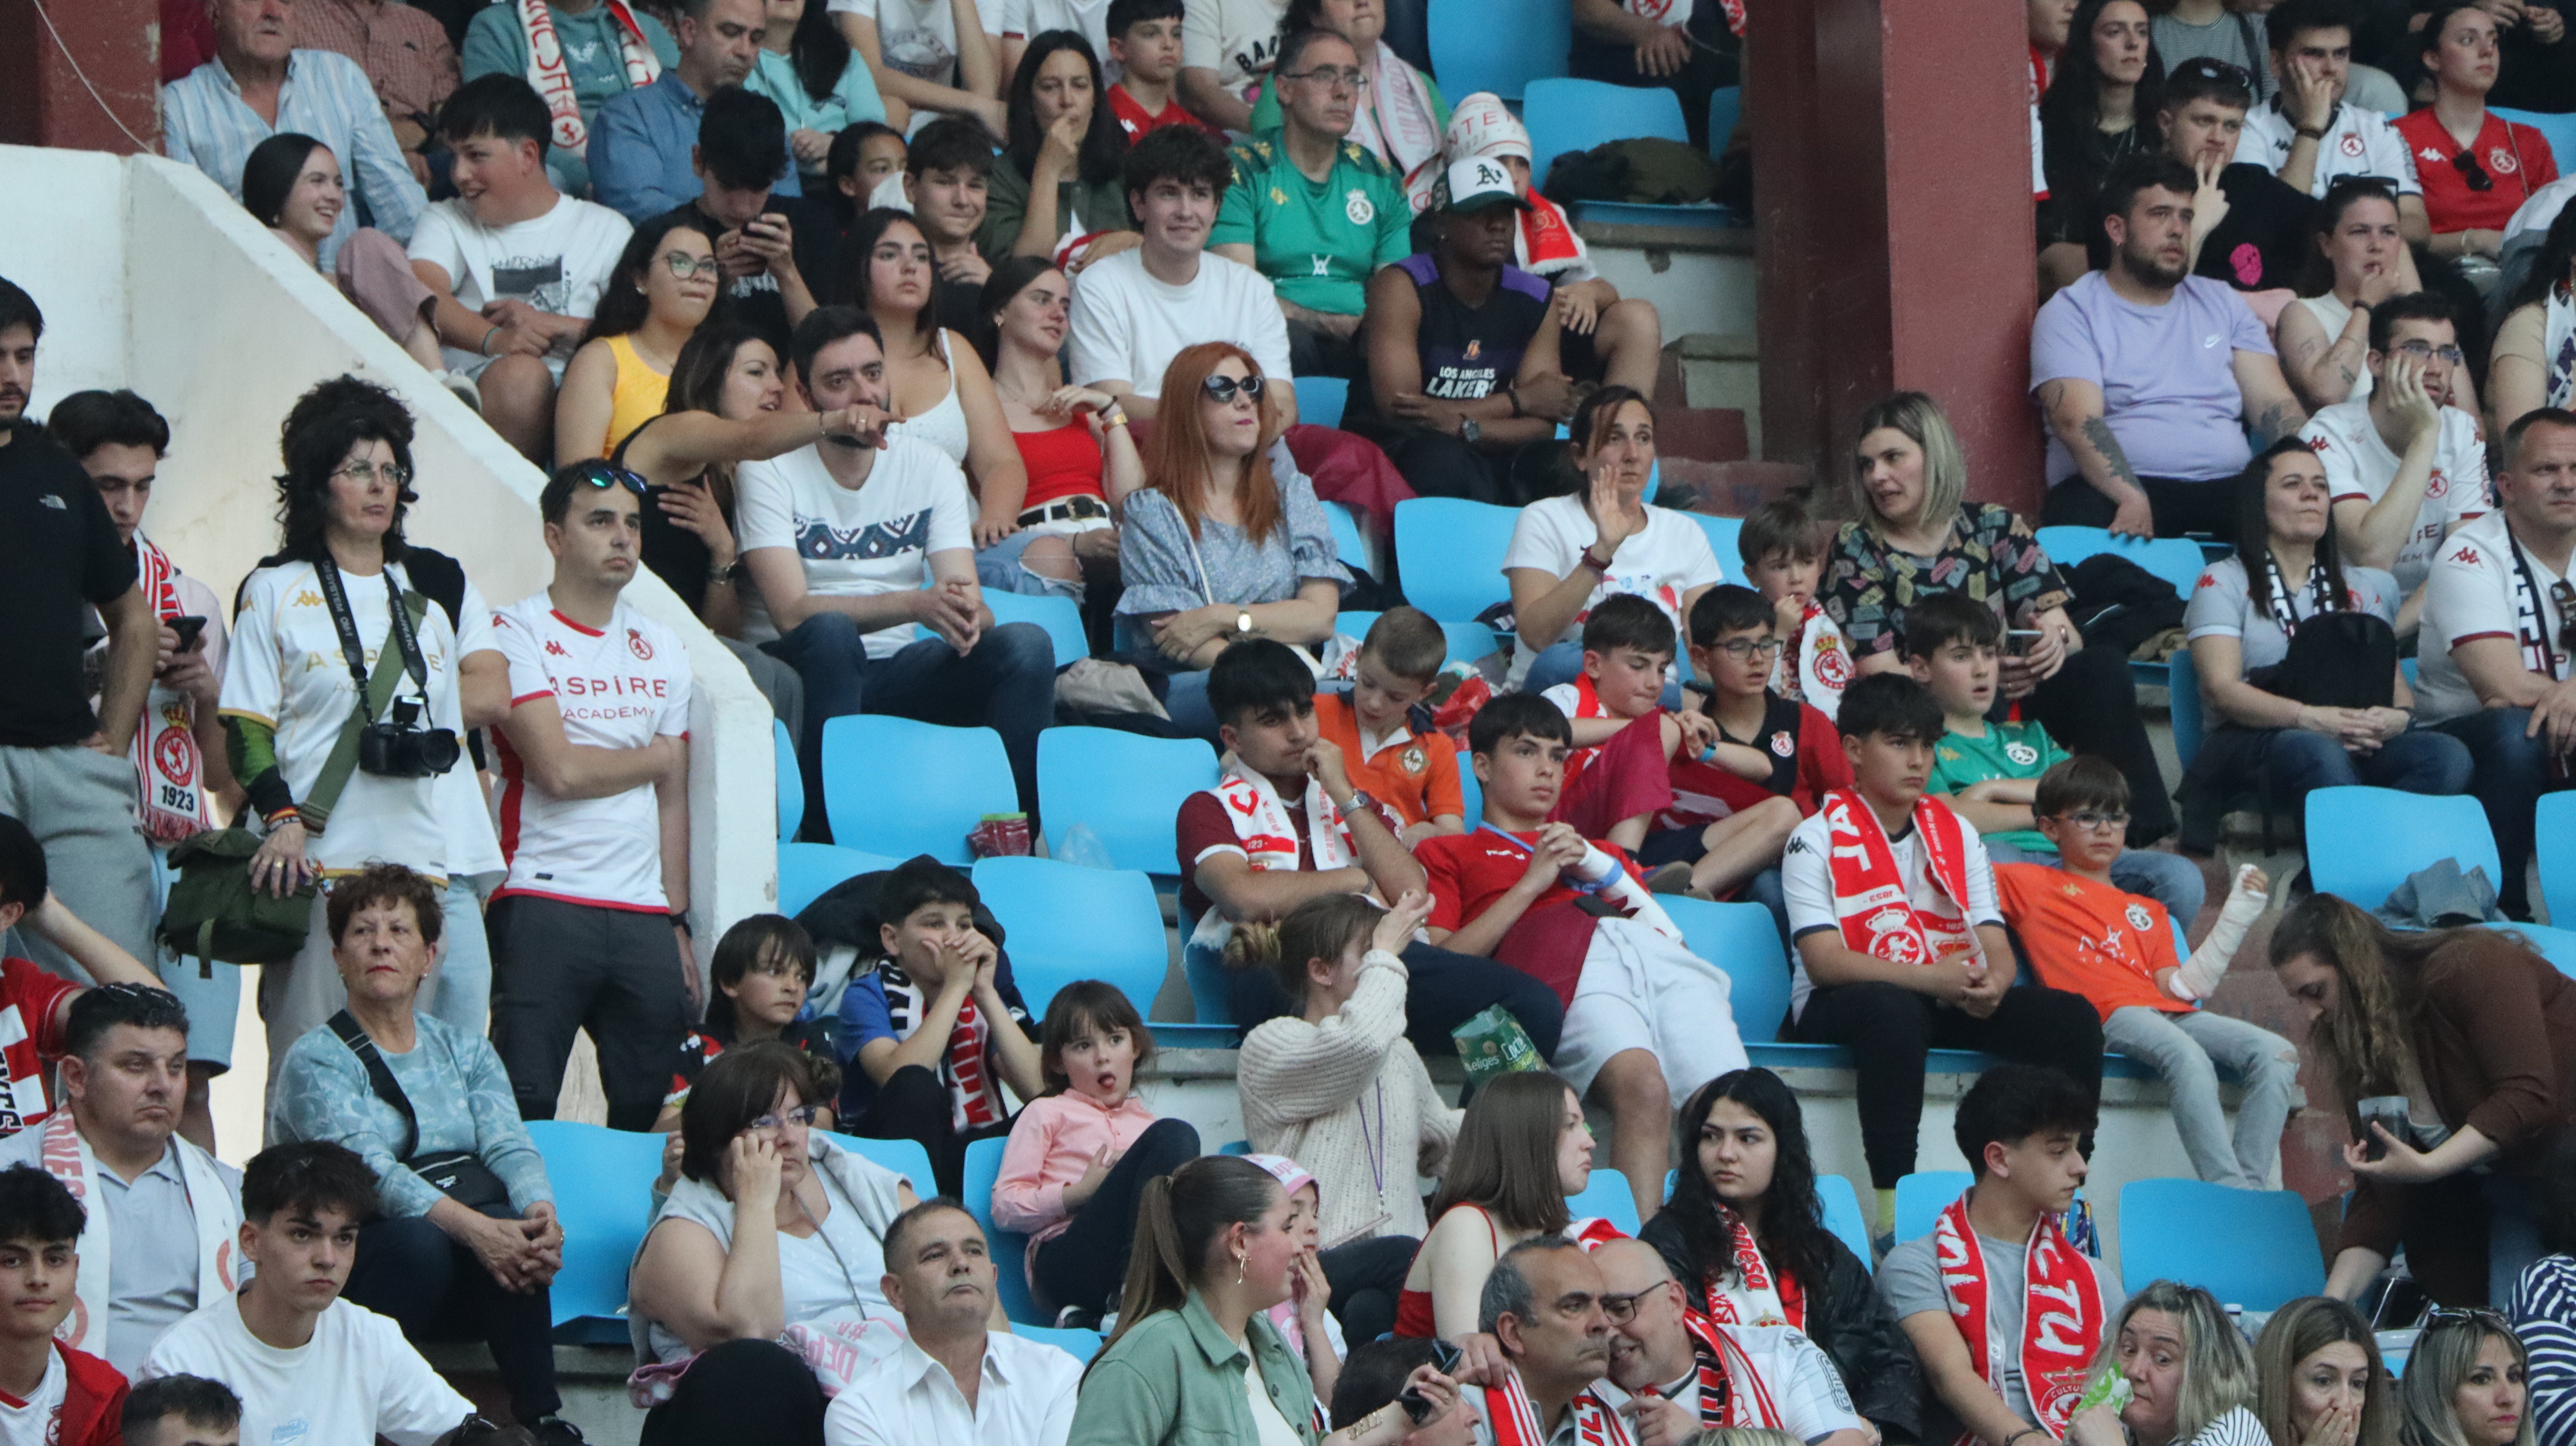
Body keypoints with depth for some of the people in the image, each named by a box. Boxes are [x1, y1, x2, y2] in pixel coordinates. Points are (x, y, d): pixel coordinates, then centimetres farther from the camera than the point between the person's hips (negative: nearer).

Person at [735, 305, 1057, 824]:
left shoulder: (929, 467, 6)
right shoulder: (768, 470, -6)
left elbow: (967, 599, -4)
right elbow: (791, 612, -19)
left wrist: (967, 614, -31)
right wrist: (916, 605, -31)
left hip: (896, 668, 4)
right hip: (801, 666, -4)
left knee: (1026, 644, -21)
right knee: (832, 633, -37)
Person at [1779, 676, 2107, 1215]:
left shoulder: (1957, 835, 14)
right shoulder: (1817, 840, -3)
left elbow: (1997, 947, 7)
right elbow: (1823, 962, -16)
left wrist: (1991, 984, -19)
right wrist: (1929, 977, -27)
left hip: (1950, 1007, 6)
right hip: (1839, 1009, -6)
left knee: (2072, 1017, -16)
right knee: (1894, 1010, -41)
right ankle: (1891, 1200, -43)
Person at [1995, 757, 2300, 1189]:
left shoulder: (2148, 911, 34)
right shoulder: (2033, 885, 21)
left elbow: (2180, 987, 20)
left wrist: (2239, 912, 19)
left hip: (2167, 1010, 6)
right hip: (2109, 1013, -6)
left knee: (2277, 1054, -18)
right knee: (2187, 1057, -37)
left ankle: (2252, 1190, -29)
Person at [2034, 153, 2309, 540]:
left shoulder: (2222, 304, 23)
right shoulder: (2071, 314, 6)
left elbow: (2274, 405, 13)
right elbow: (2076, 421, -10)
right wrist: (2132, 501, -29)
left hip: (2222, 492, 3)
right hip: (2113, 491, -3)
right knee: (2084, 514, -41)